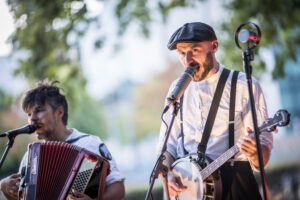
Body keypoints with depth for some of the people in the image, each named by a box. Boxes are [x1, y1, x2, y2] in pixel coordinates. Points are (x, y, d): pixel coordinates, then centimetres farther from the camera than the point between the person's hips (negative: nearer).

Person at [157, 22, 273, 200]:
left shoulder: (245, 86, 0)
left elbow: (264, 143, -3)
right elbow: (167, 143, 15)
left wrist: (255, 152, -25)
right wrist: (167, 174, -3)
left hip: (232, 183, -3)